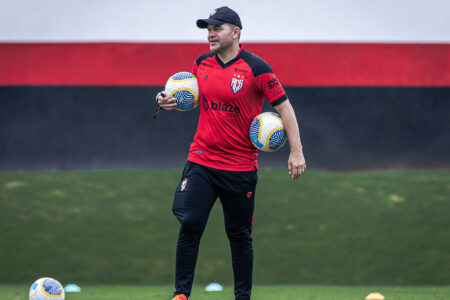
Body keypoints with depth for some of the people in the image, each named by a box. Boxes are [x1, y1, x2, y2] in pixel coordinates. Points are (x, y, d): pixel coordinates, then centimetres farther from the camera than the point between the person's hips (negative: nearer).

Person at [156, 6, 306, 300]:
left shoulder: (256, 68, -10)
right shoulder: (202, 64, 6)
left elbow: (284, 106, -8)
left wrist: (296, 151, -14)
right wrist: (172, 102, 1)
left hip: (240, 167, -3)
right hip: (201, 162, 3)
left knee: (239, 235, 5)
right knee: (189, 225, -9)